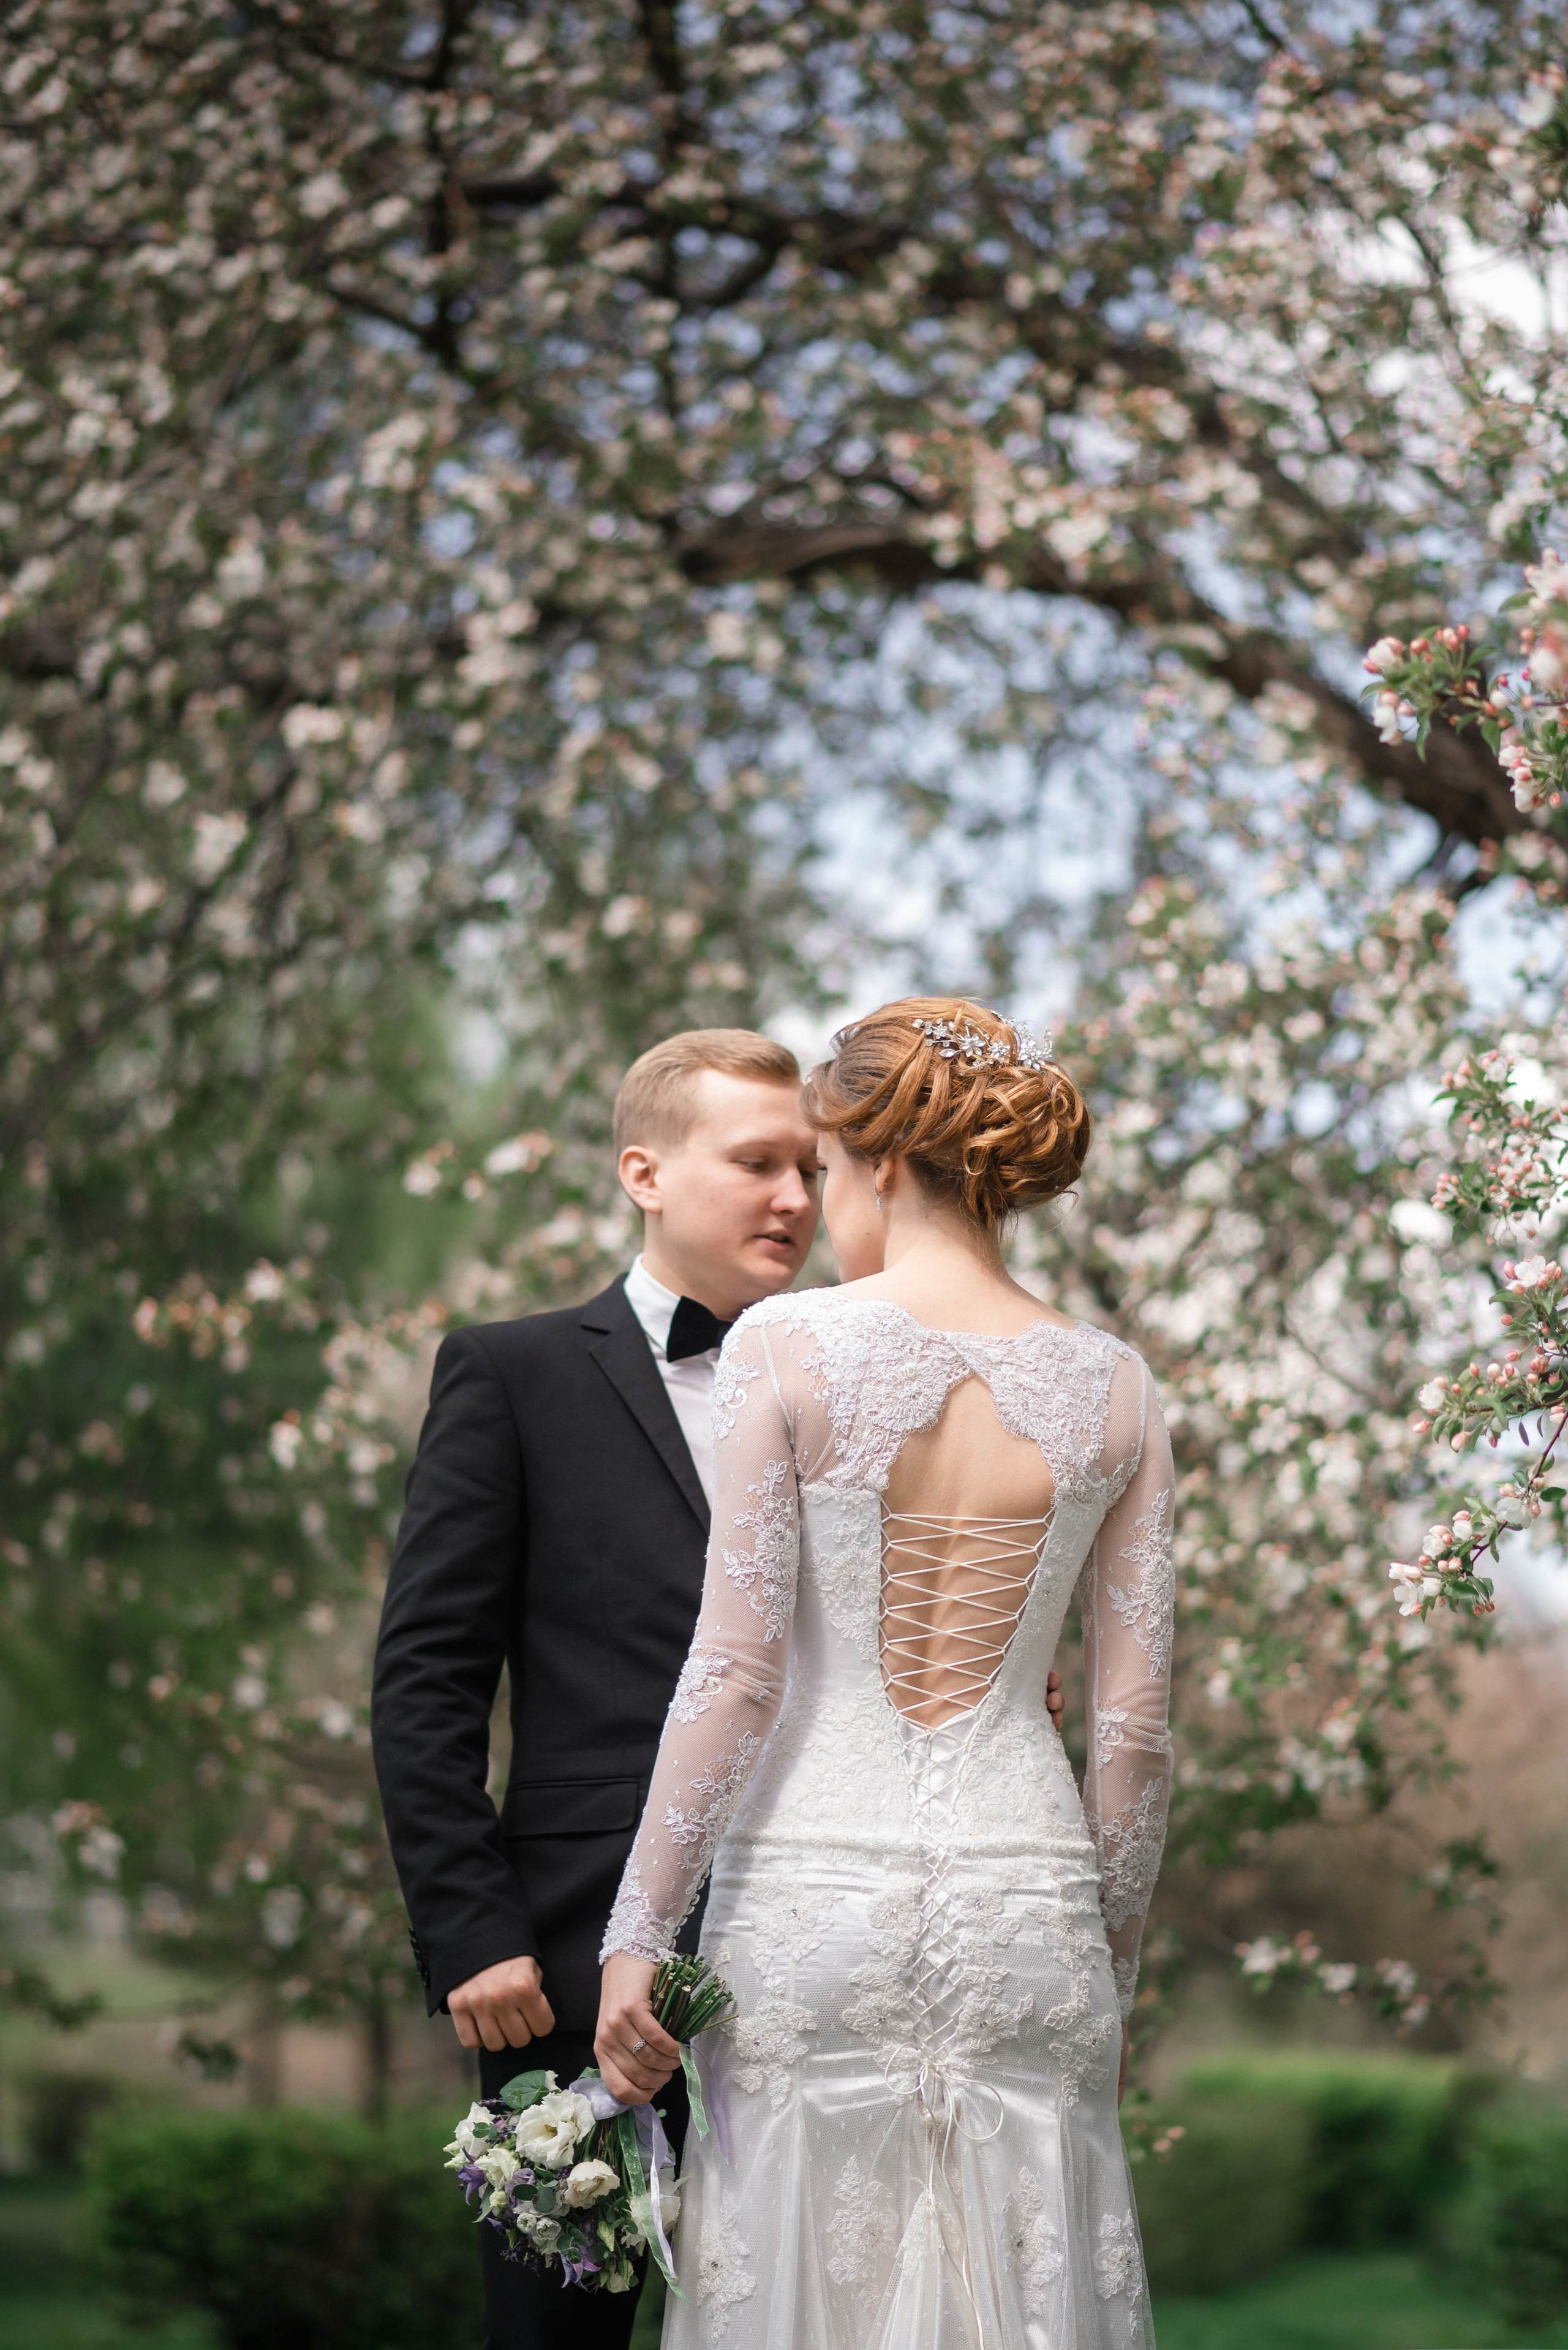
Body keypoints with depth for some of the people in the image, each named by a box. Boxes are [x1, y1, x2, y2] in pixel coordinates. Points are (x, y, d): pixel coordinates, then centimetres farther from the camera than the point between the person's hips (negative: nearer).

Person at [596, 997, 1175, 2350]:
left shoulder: (790, 1348, -6)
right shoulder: (1111, 1391, 3)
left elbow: (736, 1667, -9)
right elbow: (1133, 1721, 4)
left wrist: (638, 1934, -4)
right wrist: (1115, 1969, 15)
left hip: (813, 1881, -2)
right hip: (1027, 1892, 3)